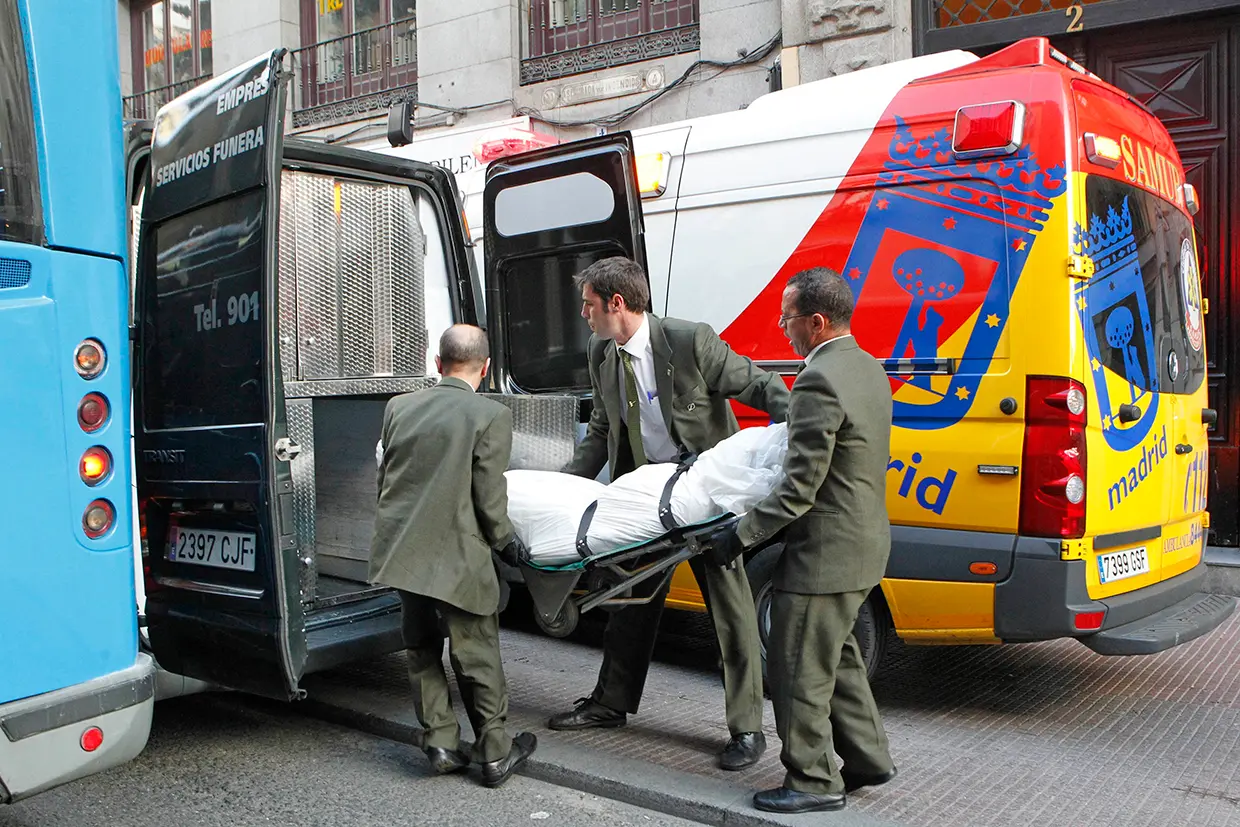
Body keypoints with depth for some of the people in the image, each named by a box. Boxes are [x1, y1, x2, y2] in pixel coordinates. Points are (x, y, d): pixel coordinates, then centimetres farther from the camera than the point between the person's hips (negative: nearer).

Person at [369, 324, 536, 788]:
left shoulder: (399, 407, 7)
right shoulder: (491, 416, -9)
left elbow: (384, 478, 14)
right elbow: (489, 497, -10)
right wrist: (506, 541, 6)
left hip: (401, 552, 5)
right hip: (455, 558, -5)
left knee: (423, 650, 20)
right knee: (477, 657, 9)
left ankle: (441, 745, 27)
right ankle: (495, 755, 20)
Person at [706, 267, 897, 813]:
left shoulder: (819, 382, -23)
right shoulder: (868, 368, 8)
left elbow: (800, 488, -23)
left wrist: (742, 536, -15)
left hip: (826, 552, -10)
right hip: (862, 543, 10)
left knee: (798, 668, 4)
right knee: (836, 656, 23)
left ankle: (813, 782, 17)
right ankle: (866, 760, 34)